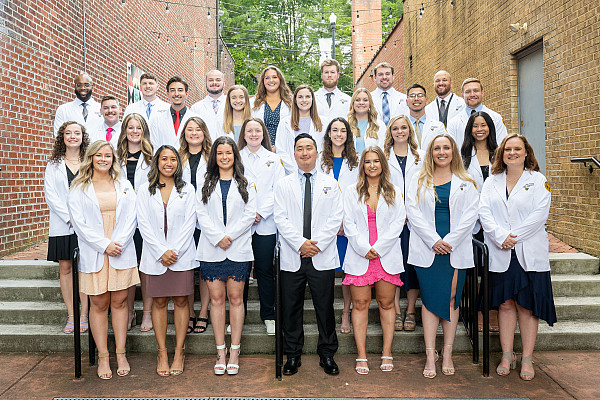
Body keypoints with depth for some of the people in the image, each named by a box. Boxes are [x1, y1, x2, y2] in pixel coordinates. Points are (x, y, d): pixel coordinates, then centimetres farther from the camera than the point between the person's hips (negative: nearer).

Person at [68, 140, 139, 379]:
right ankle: (102, 357, 12)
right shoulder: (79, 189, 4)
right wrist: (104, 245, -12)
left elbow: (131, 218, 4)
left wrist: (119, 243, -10)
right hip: (93, 254, -1)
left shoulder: (124, 186, 10)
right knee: (99, 305, 3)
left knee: (119, 302, 5)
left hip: (122, 252, 1)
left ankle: (121, 354, 14)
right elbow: (79, 222, -4)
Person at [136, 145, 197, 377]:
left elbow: (189, 223, -1)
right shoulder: (146, 190, 6)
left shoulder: (187, 190, 5)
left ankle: (179, 352, 13)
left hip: (182, 254, 0)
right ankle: (162, 353, 15)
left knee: (181, 301, 3)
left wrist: (175, 251, -11)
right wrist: (161, 252, -10)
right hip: (155, 256, 1)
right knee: (159, 302, 5)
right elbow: (144, 224, 0)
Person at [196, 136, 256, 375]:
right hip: (211, 249, 1)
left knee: (235, 298, 2)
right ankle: (220, 351, 12)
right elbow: (201, 214, 2)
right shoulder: (206, 185, 11)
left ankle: (234, 351, 11)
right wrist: (217, 237, -12)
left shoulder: (245, 185, 8)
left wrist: (230, 235, -11)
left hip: (238, 249, -1)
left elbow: (250, 215, 0)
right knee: (216, 298, 4)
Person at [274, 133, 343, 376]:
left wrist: (317, 243, -11)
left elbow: (335, 219, 1)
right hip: (291, 258, 1)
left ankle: (327, 354, 22)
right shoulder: (283, 185, 9)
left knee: (325, 308, 6)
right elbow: (280, 218, -1)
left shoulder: (330, 184, 9)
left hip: (322, 257, 0)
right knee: (291, 309, 7)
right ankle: (293, 356, 22)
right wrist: (300, 243, -13)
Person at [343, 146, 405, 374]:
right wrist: (364, 249, -10)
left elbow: (398, 223, 0)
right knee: (360, 304, 1)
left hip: (387, 256, 0)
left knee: (386, 304, 5)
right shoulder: (352, 192, 8)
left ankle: (386, 354, 15)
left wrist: (377, 248, -9)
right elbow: (349, 223, 2)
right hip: (359, 255, 0)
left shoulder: (393, 192, 8)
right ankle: (361, 356, 8)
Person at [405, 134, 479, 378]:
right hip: (426, 250, 0)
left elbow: (470, 214, 0)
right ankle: (430, 355, 6)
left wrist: (450, 241, -11)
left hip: (456, 250, 0)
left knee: (452, 300, 4)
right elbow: (413, 211, -1)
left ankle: (447, 354, 13)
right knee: (429, 300, 1)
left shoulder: (466, 183, 9)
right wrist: (433, 240, -11)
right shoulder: (418, 181, 9)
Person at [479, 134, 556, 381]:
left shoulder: (538, 180, 4)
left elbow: (540, 214, -8)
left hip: (529, 254, -2)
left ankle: (527, 359, 13)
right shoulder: (492, 181, 12)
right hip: (500, 254, 2)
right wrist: (500, 236, -15)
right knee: (505, 304, 6)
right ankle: (507, 356, 17)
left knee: (527, 305, 2)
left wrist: (514, 236, -15)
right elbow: (484, 212, 0)